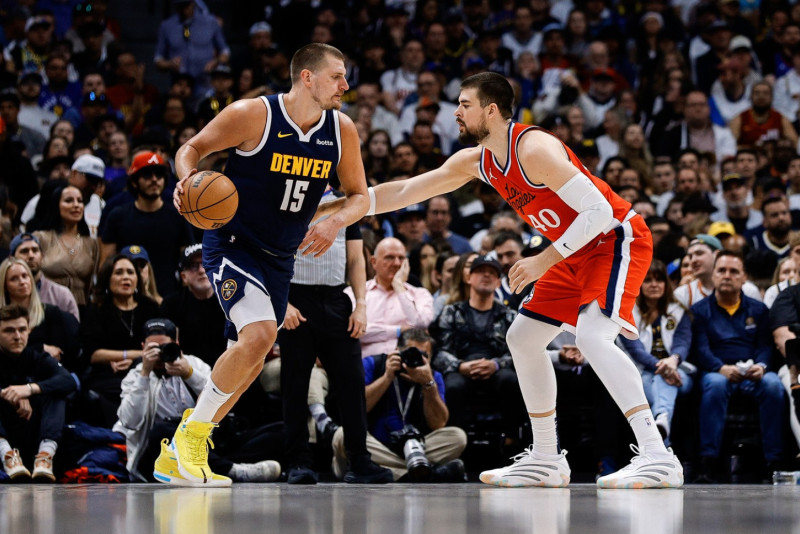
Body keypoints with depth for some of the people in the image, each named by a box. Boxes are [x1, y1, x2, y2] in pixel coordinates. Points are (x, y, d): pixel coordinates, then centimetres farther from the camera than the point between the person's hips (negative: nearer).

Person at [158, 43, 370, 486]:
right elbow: (192, 148, -6)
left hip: (280, 258, 7)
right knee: (260, 334, -28)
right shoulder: (253, 115, -17)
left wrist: (335, 222, -14)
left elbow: (359, 195, 8)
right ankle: (193, 429, -9)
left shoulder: (341, 130, -2)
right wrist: (188, 179, -28)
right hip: (232, 244, -7)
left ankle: (178, 453, 25)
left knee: (249, 362, 10)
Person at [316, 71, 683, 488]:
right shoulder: (477, 161, 3)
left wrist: (544, 261, -27)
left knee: (592, 335, -29)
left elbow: (599, 211, -28)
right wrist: (331, 207, 8)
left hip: (617, 239, -10)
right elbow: (404, 192, 11)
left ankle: (657, 457, -34)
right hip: (577, 252, 10)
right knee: (522, 338, 11)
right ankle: (546, 460, 19)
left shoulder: (534, 149, -25)